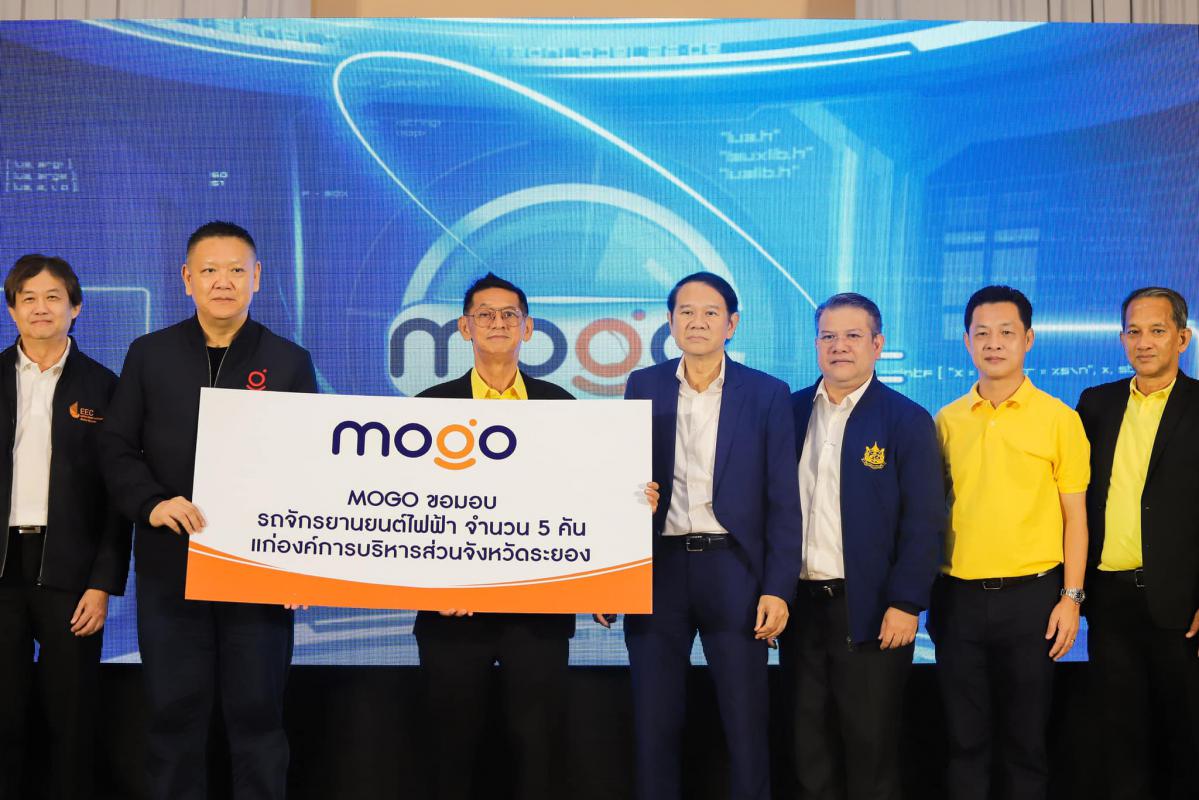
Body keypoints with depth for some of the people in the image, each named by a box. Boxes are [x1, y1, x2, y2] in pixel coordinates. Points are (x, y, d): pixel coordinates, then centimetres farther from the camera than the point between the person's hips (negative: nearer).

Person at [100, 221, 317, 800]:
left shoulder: (290, 362, 6)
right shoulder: (148, 355, 7)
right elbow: (117, 448, 5)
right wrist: (151, 503, -14)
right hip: (170, 567, 1)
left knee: (257, 713, 5)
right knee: (174, 714, 7)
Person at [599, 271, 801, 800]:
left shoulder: (767, 394, 1)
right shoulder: (643, 387, 6)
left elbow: (782, 500, -1)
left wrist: (778, 588, -8)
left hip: (734, 570, -1)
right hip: (657, 568, 2)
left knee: (746, 722, 5)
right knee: (654, 722, 8)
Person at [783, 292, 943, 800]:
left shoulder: (907, 421, -5)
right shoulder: (792, 411, 7)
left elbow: (923, 524, -8)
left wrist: (905, 603, -14)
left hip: (870, 609, -4)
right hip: (800, 603, 4)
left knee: (871, 748, 5)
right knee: (809, 745, 11)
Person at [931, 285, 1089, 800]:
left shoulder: (1059, 419, -2)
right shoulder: (946, 421, 6)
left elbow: (1075, 516, 0)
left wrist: (1071, 597, -7)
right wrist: (928, 593, 6)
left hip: (1030, 595, -2)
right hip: (958, 595, 2)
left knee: (1025, 736, 7)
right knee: (965, 737, 10)